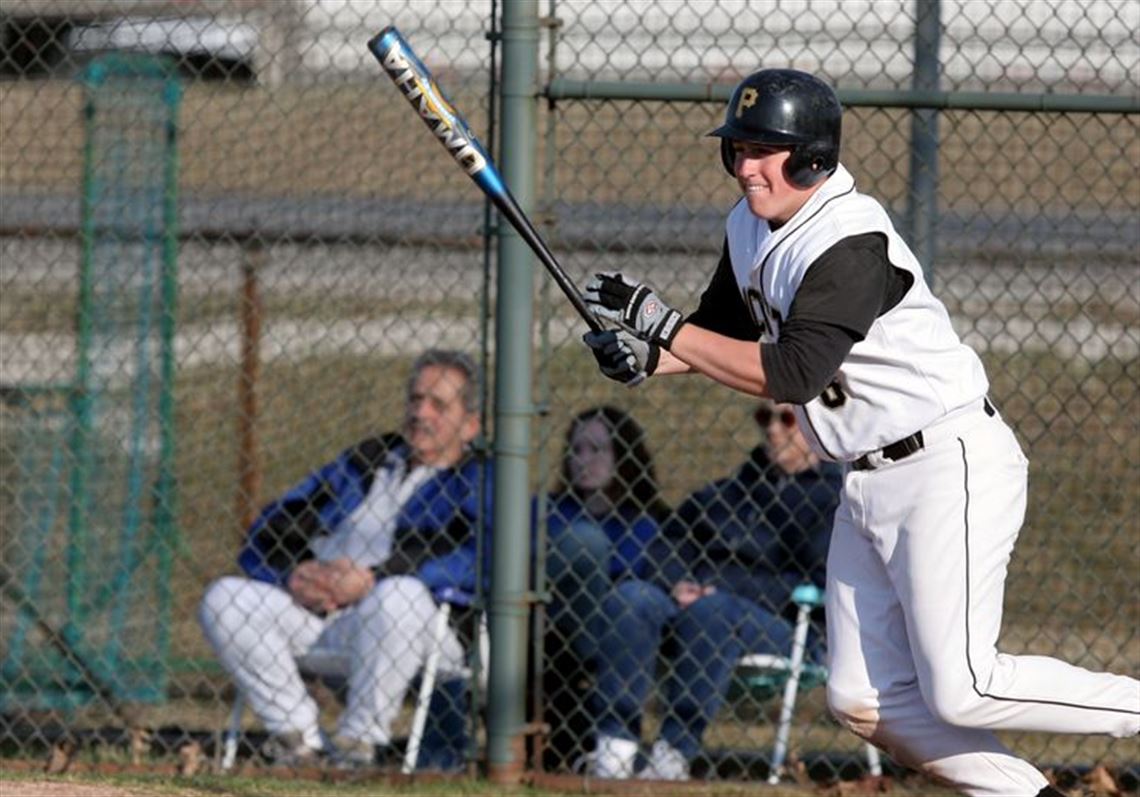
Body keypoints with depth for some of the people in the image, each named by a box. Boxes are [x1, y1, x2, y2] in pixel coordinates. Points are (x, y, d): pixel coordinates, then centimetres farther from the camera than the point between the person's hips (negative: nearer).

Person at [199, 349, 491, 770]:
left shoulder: (477, 482, 9)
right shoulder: (365, 459, 26)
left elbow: (475, 559, -14)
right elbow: (269, 529, 19)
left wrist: (373, 578, -23)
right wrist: (296, 573, -6)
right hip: (316, 613, 5)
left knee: (400, 593, -38)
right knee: (224, 598, -15)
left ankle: (359, 741, -24)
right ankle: (299, 741, -13)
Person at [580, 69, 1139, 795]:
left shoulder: (852, 244, -22)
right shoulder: (753, 229, 6)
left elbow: (793, 374, -28)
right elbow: (722, 328, 20)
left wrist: (664, 324, -25)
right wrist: (650, 355, -2)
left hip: (953, 468, -10)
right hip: (870, 485, 10)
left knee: (961, 691, -14)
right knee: (865, 699, 5)